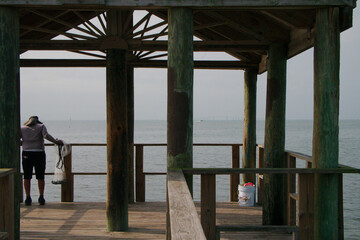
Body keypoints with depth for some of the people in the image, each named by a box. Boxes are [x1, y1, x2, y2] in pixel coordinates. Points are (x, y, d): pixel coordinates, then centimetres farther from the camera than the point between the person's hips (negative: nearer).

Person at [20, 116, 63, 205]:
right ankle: (41, 197, 5)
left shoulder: (22, 128, 10)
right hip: (39, 154, -1)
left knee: (27, 177, 8)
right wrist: (56, 141, -5)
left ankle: (28, 198, 7)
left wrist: (21, 142, 22)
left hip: (26, 154, 1)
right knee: (40, 177, 6)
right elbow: (46, 135, -14)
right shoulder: (41, 126, 4)